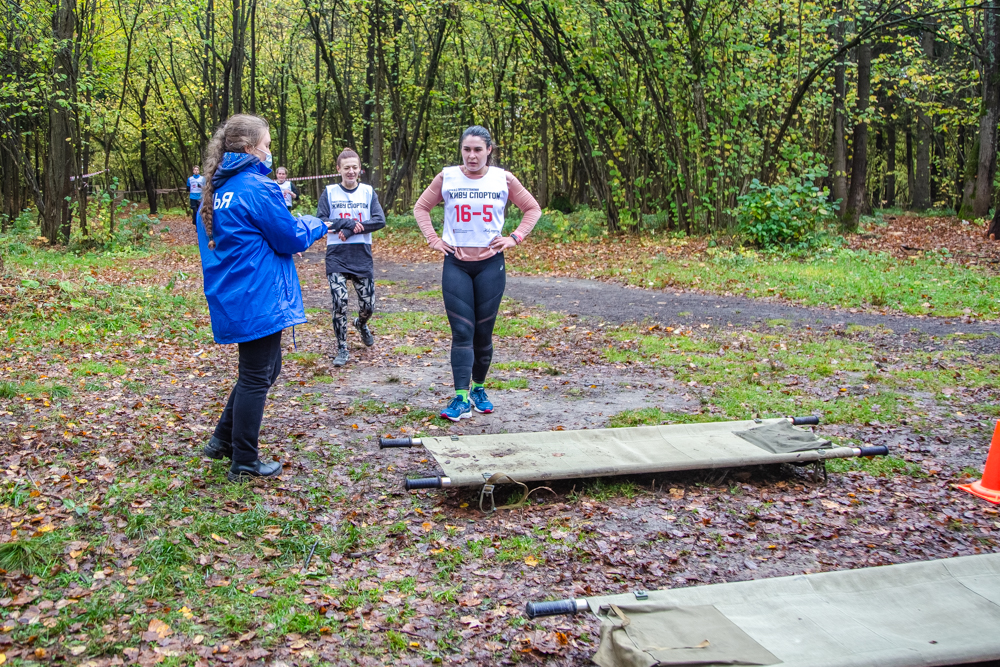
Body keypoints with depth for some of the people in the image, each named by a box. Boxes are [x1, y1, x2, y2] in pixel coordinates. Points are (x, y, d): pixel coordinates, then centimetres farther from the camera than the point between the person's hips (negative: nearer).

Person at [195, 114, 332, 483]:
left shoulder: (217, 189, 12)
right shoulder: (257, 187, -16)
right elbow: (290, 238, -11)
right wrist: (316, 226, 7)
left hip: (231, 297, 9)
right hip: (258, 298, -9)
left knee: (265, 368, 22)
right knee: (257, 376, 2)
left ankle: (223, 440, 25)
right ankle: (244, 463, 11)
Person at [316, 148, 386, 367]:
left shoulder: (368, 191, 5)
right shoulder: (329, 192, 2)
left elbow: (380, 220, -6)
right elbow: (320, 221, -5)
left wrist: (351, 231, -15)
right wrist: (348, 223, -16)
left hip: (362, 255, 2)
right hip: (336, 256, -1)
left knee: (368, 305, 4)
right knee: (340, 302, -12)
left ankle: (361, 324, 41)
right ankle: (342, 349, 4)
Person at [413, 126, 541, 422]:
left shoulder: (503, 179, 0)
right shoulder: (446, 178, 0)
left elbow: (533, 209, 10)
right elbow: (421, 208, 12)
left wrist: (515, 238, -1)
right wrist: (433, 239, 1)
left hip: (490, 264, 1)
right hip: (456, 265, 0)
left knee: (484, 332, 7)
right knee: (462, 331, -6)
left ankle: (479, 389, 25)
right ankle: (461, 399, -7)